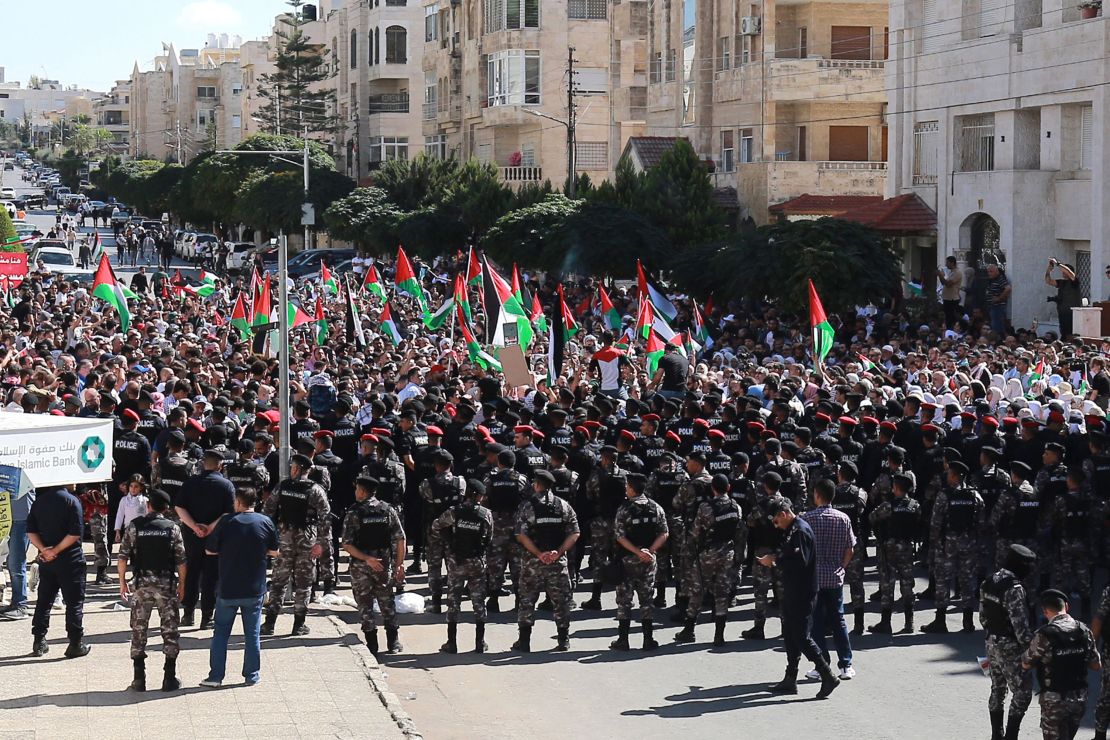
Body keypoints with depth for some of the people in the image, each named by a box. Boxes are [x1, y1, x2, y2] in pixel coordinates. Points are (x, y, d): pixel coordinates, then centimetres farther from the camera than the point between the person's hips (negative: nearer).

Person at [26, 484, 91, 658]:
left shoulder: (39, 502, 7)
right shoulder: (72, 501, -11)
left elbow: (30, 531, 2)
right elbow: (75, 533, -20)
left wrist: (44, 550, -7)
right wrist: (56, 551, -14)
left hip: (46, 561, 5)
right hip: (69, 560, -5)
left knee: (44, 601, 14)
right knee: (74, 602, 2)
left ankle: (39, 643, 15)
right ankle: (76, 644, 3)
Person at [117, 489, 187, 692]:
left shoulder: (134, 526, 0)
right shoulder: (173, 528, 0)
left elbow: (123, 557, -1)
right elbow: (181, 560, -2)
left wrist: (122, 581, 9)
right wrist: (181, 584, 9)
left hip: (142, 584, 0)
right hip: (167, 584, 0)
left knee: (139, 630, 8)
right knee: (170, 630, 7)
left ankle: (139, 679, 6)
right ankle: (170, 678, 7)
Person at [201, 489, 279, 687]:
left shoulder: (226, 522, -9)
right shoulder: (266, 522, -4)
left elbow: (209, 551, -1)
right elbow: (274, 552, 4)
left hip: (228, 589, -1)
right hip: (255, 589, 1)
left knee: (221, 632, 9)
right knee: (252, 633, 11)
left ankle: (215, 676, 8)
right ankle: (251, 676, 15)